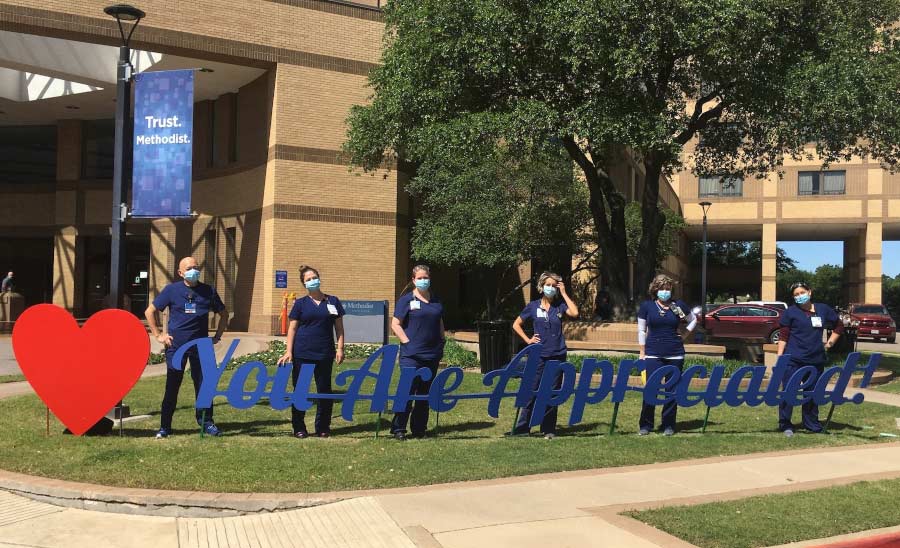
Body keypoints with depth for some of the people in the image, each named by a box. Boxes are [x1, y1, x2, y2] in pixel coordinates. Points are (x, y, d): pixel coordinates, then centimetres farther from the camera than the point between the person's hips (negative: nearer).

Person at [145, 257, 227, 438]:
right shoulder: (172, 290, 1)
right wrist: (158, 335, 1)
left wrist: (217, 336, 10)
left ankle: (207, 422, 14)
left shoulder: (208, 292, 6)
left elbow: (223, 314, 18)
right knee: (172, 387, 1)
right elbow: (149, 311, 7)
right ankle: (165, 427, 8)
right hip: (176, 346, -1)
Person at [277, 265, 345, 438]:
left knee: (324, 390, 6)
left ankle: (323, 427, 17)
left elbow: (339, 327, 8)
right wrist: (288, 351, -5)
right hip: (302, 353, -1)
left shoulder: (333, 301, 7)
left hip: (325, 353, 1)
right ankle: (299, 428, 12)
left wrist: (340, 348, -1)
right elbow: (292, 328, 3)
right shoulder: (300, 303, 5)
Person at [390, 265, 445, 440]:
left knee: (425, 393, 9)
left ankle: (419, 429, 17)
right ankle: (398, 428, -1)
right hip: (411, 355, -5)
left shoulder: (436, 301, 14)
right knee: (407, 390, -9)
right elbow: (395, 324, -4)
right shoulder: (406, 300, -1)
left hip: (432, 354, 5)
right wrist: (407, 342, -11)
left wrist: (441, 344, 12)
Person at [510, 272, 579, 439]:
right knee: (532, 392, 0)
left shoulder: (560, 306, 5)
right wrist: (527, 340, 0)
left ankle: (548, 429, 15)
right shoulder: (533, 306, 4)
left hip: (557, 355, 1)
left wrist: (564, 293, -8)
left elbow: (574, 313, -16)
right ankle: (522, 427, 7)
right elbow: (516, 325, 11)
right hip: (538, 355, -1)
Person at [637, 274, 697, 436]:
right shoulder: (646, 306, 2)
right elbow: (641, 331, 5)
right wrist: (642, 353, 2)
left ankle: (668, 425, 15)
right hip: (653, 354, -1)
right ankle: (645, 425, 5)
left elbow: (693, 320, 21)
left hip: (675, 355, 2)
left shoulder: (678, 305, 5)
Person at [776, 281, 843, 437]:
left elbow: (839, 325, 22)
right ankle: (785, 425, 5)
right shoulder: (791, 312, -1)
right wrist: (779, 357, -9)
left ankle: (812, 425, 27)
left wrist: (830, 342, 11)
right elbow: (783, 336, -3)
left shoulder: (823, 310, 8)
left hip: (816, 359, 4)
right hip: (793, 359, -4)